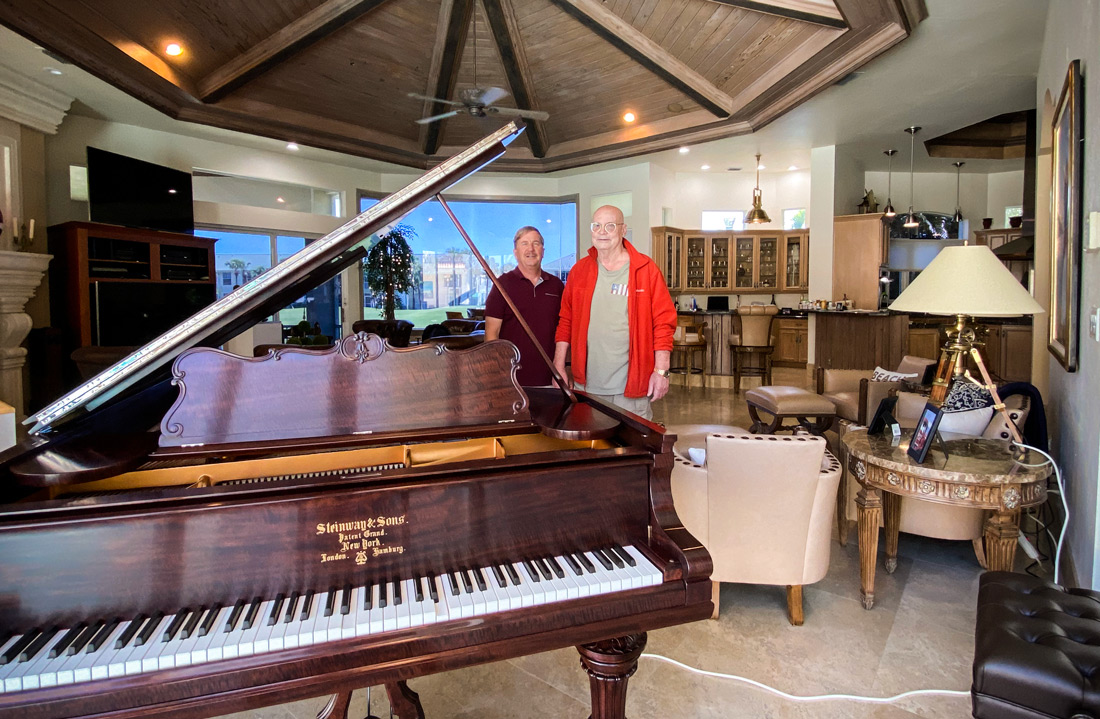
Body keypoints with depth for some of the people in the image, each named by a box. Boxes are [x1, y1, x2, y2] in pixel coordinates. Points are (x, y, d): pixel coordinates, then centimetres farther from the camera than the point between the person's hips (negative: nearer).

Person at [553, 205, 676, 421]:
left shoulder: (646, 270, -1)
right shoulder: (579, 270, 8)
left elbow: (663, 321, -3)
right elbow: (565, 322, 10)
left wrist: (661, 370, -8)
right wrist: (559, 367, 6)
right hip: (586, 386, 3)